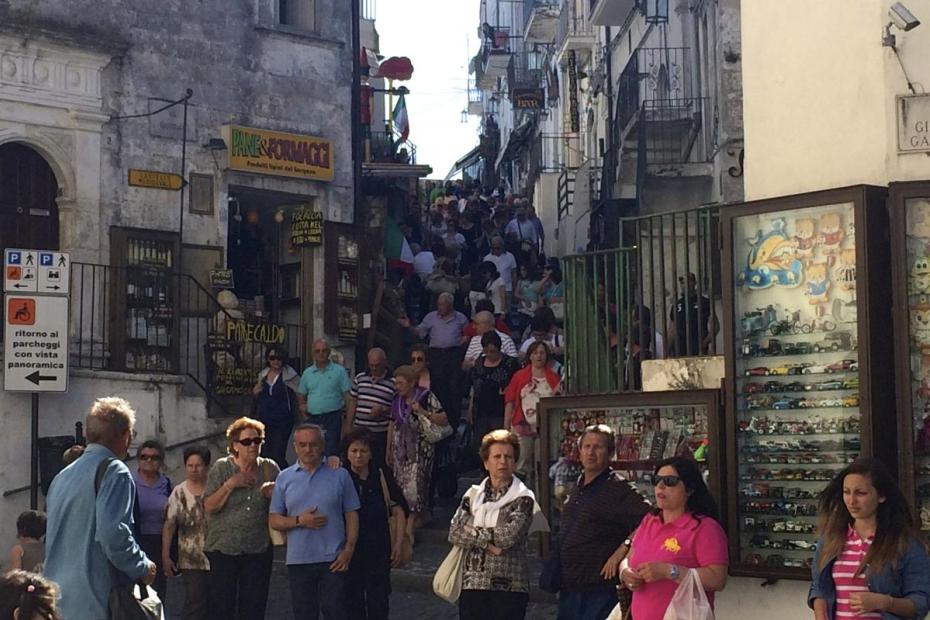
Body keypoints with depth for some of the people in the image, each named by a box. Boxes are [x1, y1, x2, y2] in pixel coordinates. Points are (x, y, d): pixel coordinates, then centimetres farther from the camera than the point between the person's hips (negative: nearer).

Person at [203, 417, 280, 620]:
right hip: (224, 549, -2)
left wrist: (273, 494, -7)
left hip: (259, 550, 2)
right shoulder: (221, 468, 0)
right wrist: (230, 485, -14)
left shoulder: (270, 468, 6)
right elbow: (209, 507, -5)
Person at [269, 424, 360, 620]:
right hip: (298, 560, 2)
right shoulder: (285, 478, 8)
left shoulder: (339, 475, 5)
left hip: (333, 560, -2)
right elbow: (274, 521, 6)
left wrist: (349, 549, -7)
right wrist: (299, 521, -12)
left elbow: (351, 515, 5)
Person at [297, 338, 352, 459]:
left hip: (332, 418, -4)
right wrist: (304, 415, 6)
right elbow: (301, 396, 20)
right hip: (312, 419, 4)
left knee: (331, 454, -10)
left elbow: (348, 396, -2)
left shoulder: (339, 371, 1)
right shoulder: (307, 373, 12)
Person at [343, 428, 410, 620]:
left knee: (379, 602, 2)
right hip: (349, 550, 0)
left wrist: (398, 544, -2)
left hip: (379, 549, 0)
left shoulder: (382, 475, 0)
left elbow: (399, 510, 3)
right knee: (352, 601, 6)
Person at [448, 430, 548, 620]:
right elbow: (454, 532, -1)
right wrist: (487, 542, -13)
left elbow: (510, 535, -17)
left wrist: (473, 532, -5)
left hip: (509, 588, -4)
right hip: (472, 585, 4)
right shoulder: (473, 495, 10)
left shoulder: (523, 498, -2)